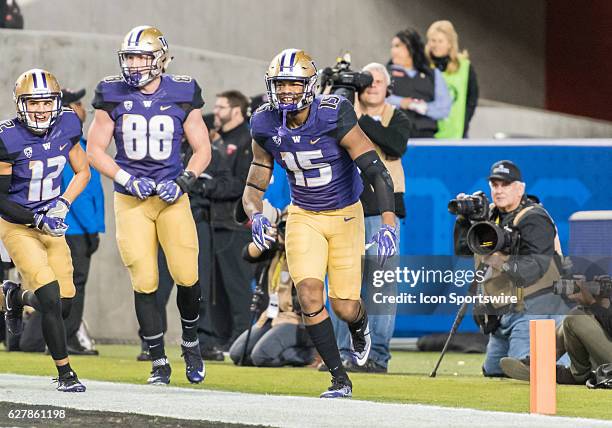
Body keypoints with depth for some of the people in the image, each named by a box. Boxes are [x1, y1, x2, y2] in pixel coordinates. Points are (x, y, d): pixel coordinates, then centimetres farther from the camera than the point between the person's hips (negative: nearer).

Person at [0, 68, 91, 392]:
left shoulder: (66, 128, -5)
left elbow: (82, 172, 9)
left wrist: (63, 203, -7)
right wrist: (37, 220, -23)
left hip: (52, 226, 5)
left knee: (63, 306, 6)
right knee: (51, 298, -18)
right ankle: (64, 373, -4)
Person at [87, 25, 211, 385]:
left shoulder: (182, 95, -2)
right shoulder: (114, 96, -2)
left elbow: (202, 149, 5)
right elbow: (95, 149, 2)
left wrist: (183, 181, -11)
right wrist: (127, 179, -11)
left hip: (172, 197, 0)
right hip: (131, 200, 0)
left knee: (187, 276, -7)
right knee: (145, 282, -4)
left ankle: (191, 343, 20)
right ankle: (159, 363, 7)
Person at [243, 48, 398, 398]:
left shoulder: (334, 117, -25)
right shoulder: (267, 127, -11)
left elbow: (377, 172, -25)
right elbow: (255, 186, -1)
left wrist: (389, 225, -36)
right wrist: (256, 216, -23)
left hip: (345, 214, -3)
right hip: (304, 216, 3)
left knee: (344, 307, -1)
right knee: (310, 297, -15)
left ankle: (360, 324, 40)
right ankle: (340, 379, 0)